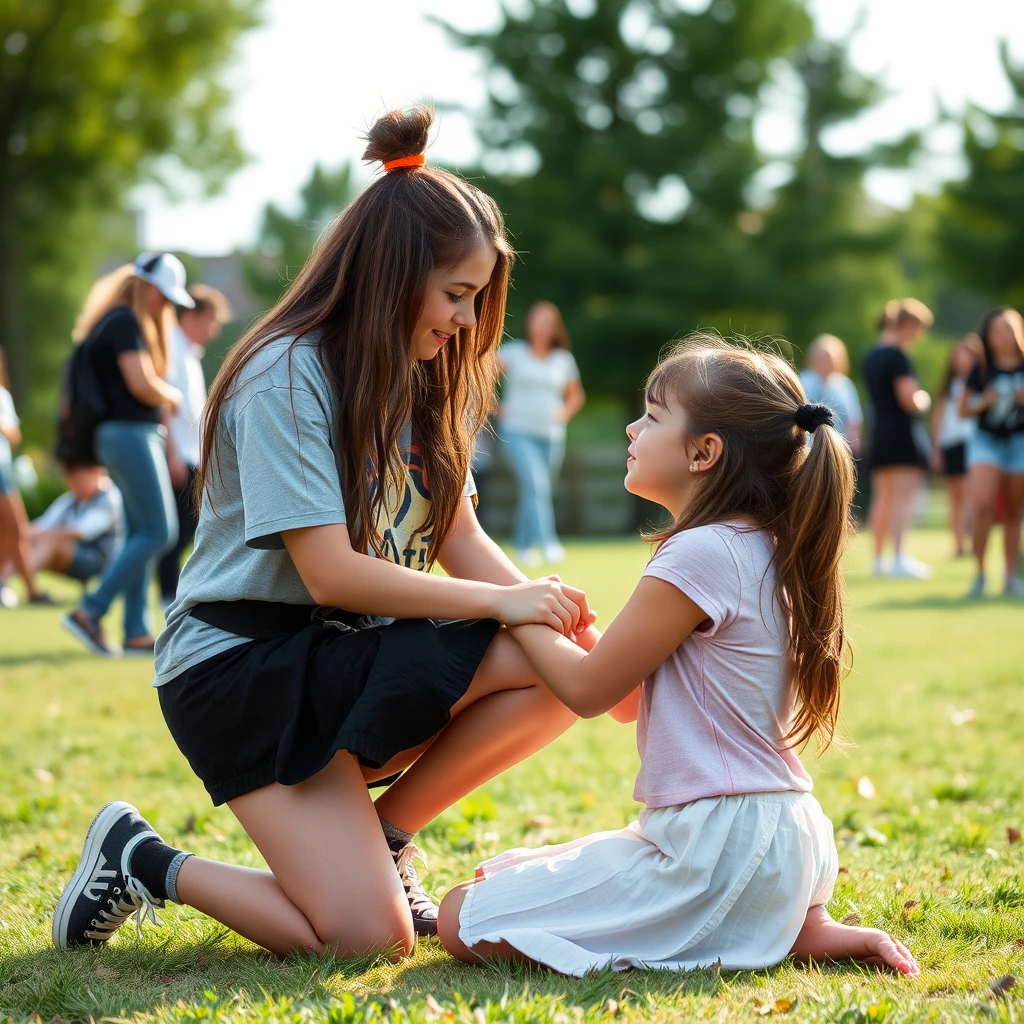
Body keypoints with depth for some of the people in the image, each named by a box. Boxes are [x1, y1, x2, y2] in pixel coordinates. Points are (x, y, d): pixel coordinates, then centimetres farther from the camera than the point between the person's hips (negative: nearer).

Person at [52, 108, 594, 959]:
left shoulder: (424, 380, 10)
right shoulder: (286, 378, -16)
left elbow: (459, 539, 5)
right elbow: (331, 572, -21)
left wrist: (556, 614, -12)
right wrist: (499, 603, -19)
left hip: (355, 660, 8)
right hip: (245, 662, -8)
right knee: (371, 937, -19)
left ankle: (385, 837, 2)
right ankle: (147, 862, 4)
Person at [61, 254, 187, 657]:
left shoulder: (114, 320, 18)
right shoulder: (126, 321, -13)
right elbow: (142, 385, -20)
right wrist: (171, 396, -1)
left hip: (137, 434, 10)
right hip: (130, 434, -10)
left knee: (140, 534, 11)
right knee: (157, 532, -10)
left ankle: (137, 631, 12)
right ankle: (89, 612, -10)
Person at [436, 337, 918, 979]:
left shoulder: (701, 553, -19)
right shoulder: (767, 550, 12)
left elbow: (590, 690, -11)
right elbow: (631, 702, 18)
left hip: (715, 848, -10)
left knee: (462, 919, -8)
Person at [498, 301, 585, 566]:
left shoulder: (564, 360, 11)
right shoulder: (514, 352, 1)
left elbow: (576, 395, 23)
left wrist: (565, 412, 5)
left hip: (551, 436, 4)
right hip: (518, 432, -4)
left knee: (532, 492, 7)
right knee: (536, 484, -22)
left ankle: (524, 547, 21)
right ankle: (547, 543, -31)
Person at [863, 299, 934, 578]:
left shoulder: (871, 356, 15)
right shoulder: (898, 356, -13)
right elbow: (909, 399, -19)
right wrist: (924, 399, 1)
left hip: (879, 432, 9)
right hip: (902, 433, -9)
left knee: (883, 498, 13)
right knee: (904, 497, -11)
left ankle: (879, 558, 17)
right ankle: (899, 557, -18)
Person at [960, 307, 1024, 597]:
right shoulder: (982, 370, 0)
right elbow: (963, 409, 7)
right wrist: (983, 402, -11)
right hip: (986, 440, -1)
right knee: (982, 504, -19)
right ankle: (980, 571, -7)